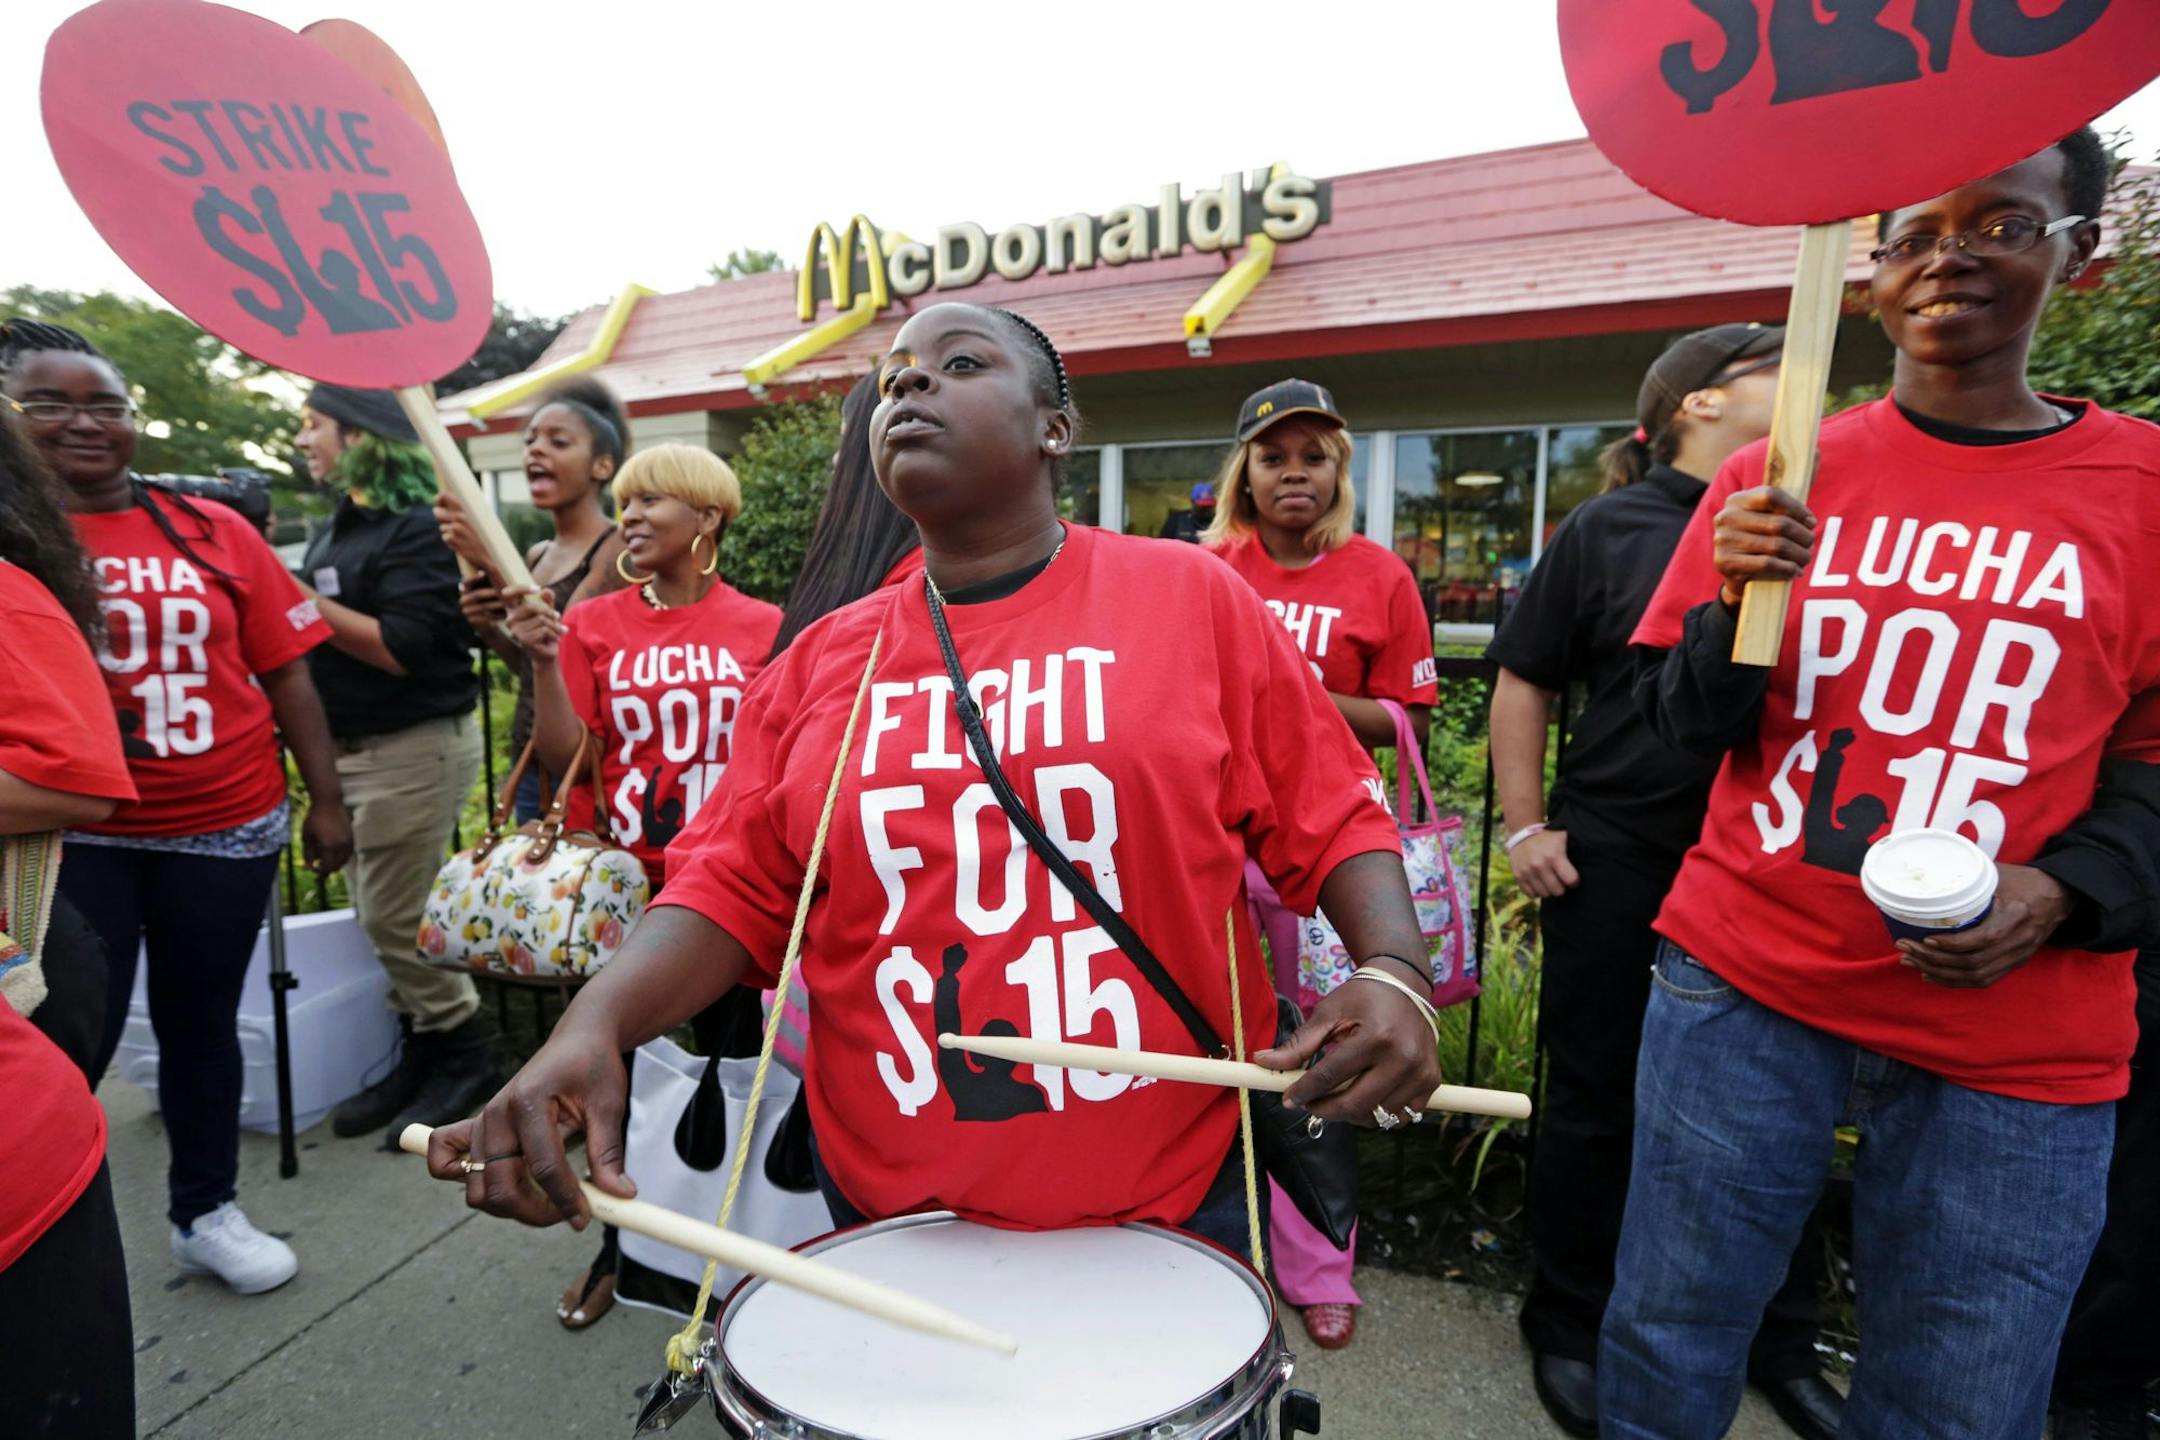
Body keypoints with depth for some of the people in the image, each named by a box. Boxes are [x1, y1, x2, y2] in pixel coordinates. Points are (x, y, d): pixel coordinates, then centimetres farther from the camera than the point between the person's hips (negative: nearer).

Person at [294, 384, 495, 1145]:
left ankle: (465, 1053, 15)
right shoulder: (337, 527, 15)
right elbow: (323, 632, 18)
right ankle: (422, 1051, 25)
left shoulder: (418, 527, -14)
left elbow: (404, 647, -22)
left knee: (396, 918, -2)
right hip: (355, 748, 9)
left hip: (416, 749, -9)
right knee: (384, 916, 13)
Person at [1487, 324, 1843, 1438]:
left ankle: (1783, 1345, 37)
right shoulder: (1609, 528, -2)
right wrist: (1525, 829, -7)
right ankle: (1567, 1330, 29)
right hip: (1617, 855, -3)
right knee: (1596, 1097, 8)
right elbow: (1524, 682, -1)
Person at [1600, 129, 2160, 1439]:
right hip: (1746, 982, 0)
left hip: (2018, 1038, 1)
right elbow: (1688, 727, 3)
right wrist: (1736, 601, -16)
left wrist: (2055, 896, -12)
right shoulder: (1777, 475, 3)